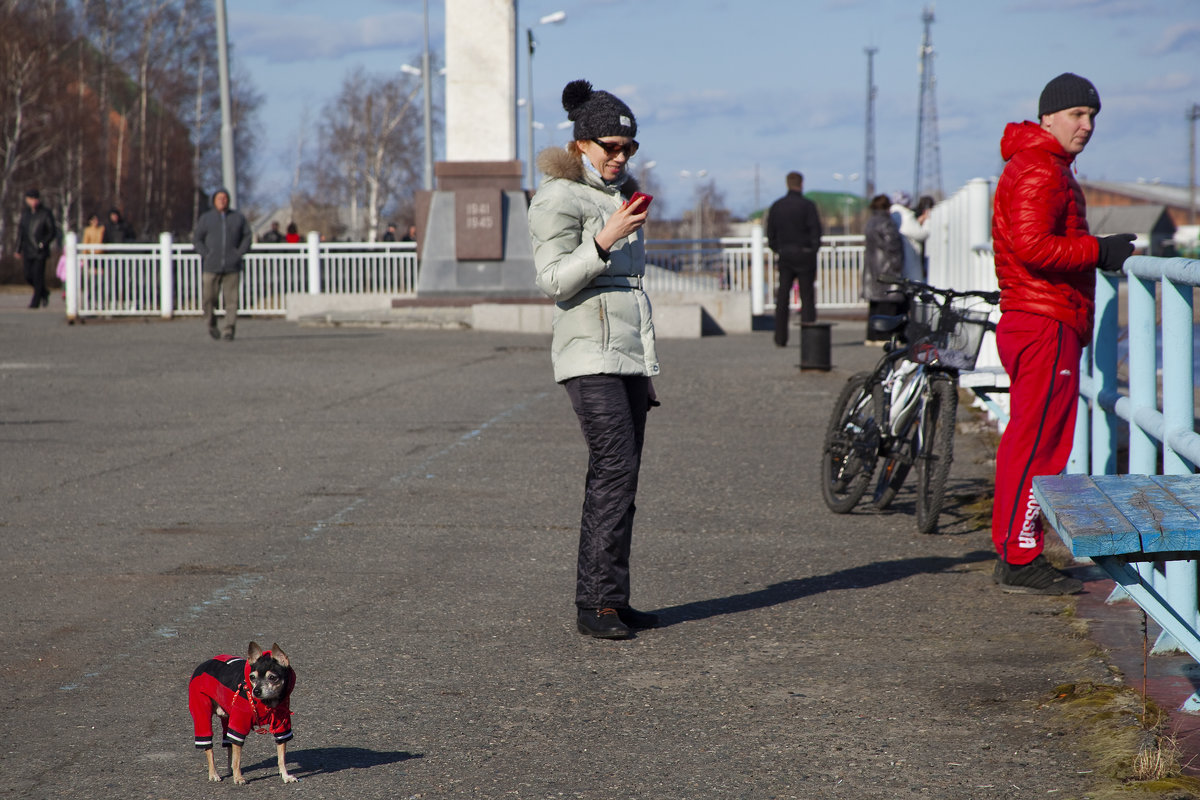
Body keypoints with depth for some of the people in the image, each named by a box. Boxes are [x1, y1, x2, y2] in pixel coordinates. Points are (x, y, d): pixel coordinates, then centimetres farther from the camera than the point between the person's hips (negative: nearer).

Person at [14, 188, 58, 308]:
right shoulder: (25, 212, 9)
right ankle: (44, 293, 28)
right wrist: (19, 249, 13)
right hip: (28, 251, 4)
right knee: (29, 277, 3)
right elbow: (20, 232, 14)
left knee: (38, 275, -8)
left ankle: (35, 301, 0)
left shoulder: (46, 213, -4)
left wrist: (43, 243, -14)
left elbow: (53, 232, -2)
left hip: (40, 251, -4)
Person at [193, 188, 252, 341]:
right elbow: (197, 239, 8)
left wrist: (240, 253, -2)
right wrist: (206, 255, -5)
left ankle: (229, 331, -5)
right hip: (211, 266, 0)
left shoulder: (238, 217, 9)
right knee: (209, 297, -1)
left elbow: (248, 236, 11)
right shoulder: (206, 218, 8)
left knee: (231, 299, -6)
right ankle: (211, 324, 24)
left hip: (232, 267, 0)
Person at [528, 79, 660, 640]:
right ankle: (596, 603, -17)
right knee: (615, 467, -17)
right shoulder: (559, 197, -5)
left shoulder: (620, 194, 21)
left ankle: (610, 602, 6)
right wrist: (603, 242, -24)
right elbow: (554, 280, -12)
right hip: (589, 356, -8)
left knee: (620, 477, 4)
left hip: (629, 356, 8)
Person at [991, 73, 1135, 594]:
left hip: (1026, 319, 11)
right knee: (1040, 440, -9)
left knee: (1025, 437, 14)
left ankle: (1010, 552, 19)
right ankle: (1022, 561, -7)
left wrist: (1101, 254, 15)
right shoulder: (1040, 171, -13)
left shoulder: (1042, 167, 22)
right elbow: (1033, 246, -24)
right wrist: (1101, 251, -17)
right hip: (1046, 323, -11)